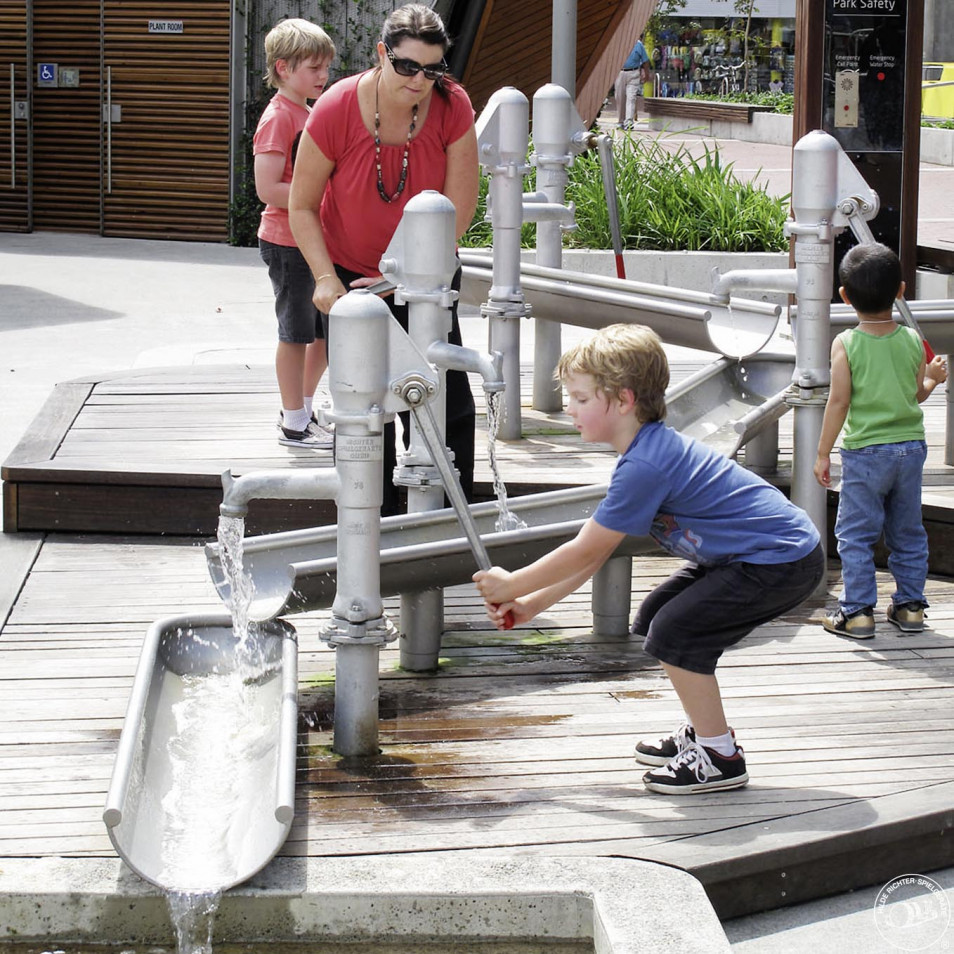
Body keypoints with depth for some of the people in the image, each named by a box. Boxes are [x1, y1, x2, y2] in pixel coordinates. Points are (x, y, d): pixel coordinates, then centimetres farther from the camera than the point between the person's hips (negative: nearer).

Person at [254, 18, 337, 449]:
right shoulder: (278, 117, -15)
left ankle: (302, 409, 28)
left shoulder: (309, 115, 15)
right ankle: (294, 425, 11)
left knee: (328, 332, 14)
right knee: (296, 332, 0)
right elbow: (268, 188, -22)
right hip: (287, 241, -9)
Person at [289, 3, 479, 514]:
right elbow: (302, 206, -10)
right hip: (351, 273, -1)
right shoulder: (336, 109, -21)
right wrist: (325, 278, -21)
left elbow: (458, 209, -13)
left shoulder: (453, 106, -17)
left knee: (447, 401, -1)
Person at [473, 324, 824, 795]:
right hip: (755, 552, 11)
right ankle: (703, 731, 27)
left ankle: (720, 757, -2)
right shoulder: (652, 449, 8)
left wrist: (512, 585, -6)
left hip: (783, 561, -11)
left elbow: (584, 551, -18)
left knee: (675, 632, -14)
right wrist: (531, 604, 8)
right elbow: (594, 551, 11)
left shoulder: (645, 466, -24)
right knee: (655, 615, 14)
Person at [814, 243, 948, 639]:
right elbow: (917, 394, 5)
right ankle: (910, 605, 21)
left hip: (865, 452, -4)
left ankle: (857, 611, 4)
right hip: (911, 446, 4)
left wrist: (823, 454, -4)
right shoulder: (912, 340, -1)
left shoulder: (846, 344, -11)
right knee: (907, 531, 16)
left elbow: (838, 401, -11)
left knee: (855, 534, 4)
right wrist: (932, 377, 26)